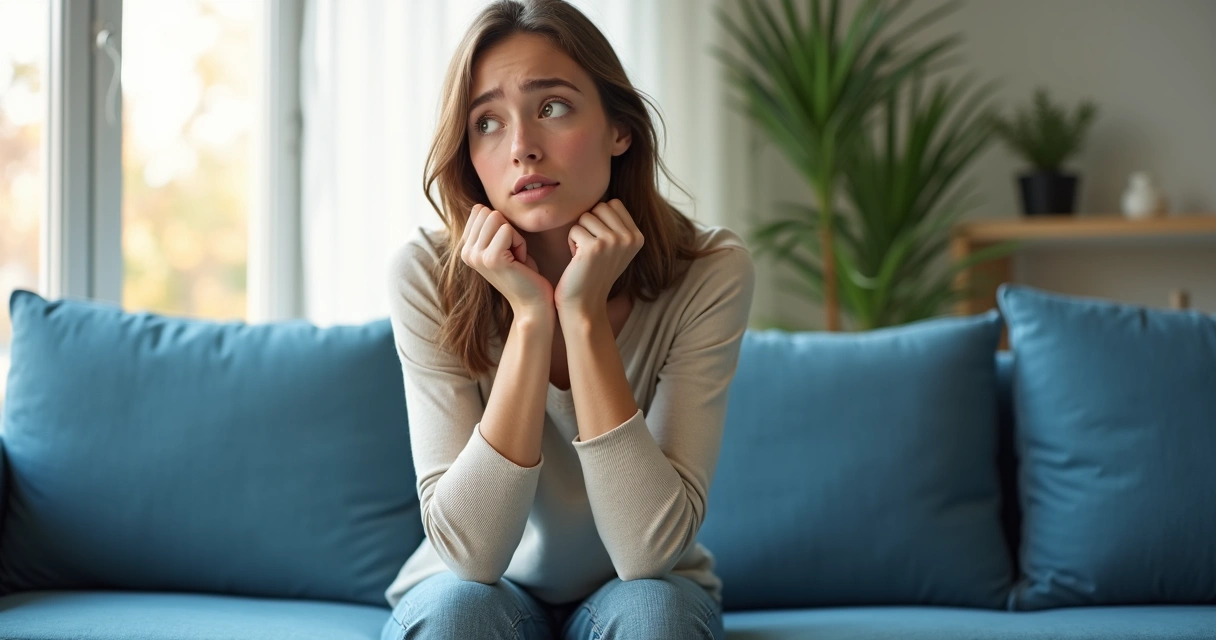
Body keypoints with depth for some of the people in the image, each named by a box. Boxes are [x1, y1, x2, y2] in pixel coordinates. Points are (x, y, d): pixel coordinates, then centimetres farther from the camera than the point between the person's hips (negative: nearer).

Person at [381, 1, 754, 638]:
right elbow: (470, 551, -27)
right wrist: (530, 319, -33)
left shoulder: (708, 270, -20)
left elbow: (650, 549, -27)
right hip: (475, 589, 0)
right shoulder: (428, 275, -20)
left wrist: (584, 314, -32)